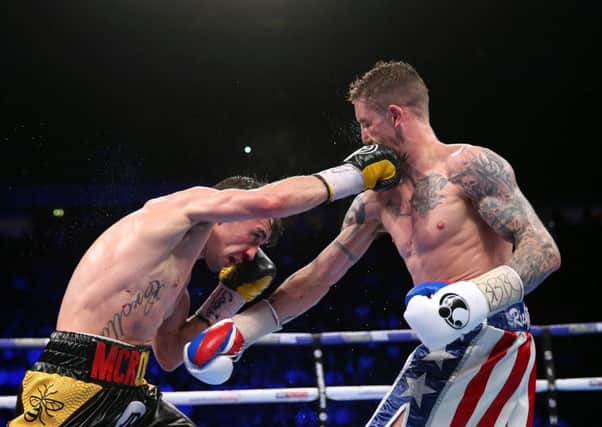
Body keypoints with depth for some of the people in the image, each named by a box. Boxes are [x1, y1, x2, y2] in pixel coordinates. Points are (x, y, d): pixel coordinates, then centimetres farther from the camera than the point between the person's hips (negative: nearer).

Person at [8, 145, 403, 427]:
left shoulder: (177, 279, 21)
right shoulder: (183, 206, -5)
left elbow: (170, 354, 22)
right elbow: (270, 200, -20)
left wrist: (233, 294, 17)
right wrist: (356, 173, -9)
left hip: (127, 392, 10)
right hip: (74, 387, -10)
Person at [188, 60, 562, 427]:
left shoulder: (471, 166, -9)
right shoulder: (378, 200, 14)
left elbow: (545, 251, -15)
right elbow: (317, 277, 18)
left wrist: (478, 296, -32)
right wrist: (242, 328, 12)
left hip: (493, 340, -8)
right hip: (438, 350, 8)